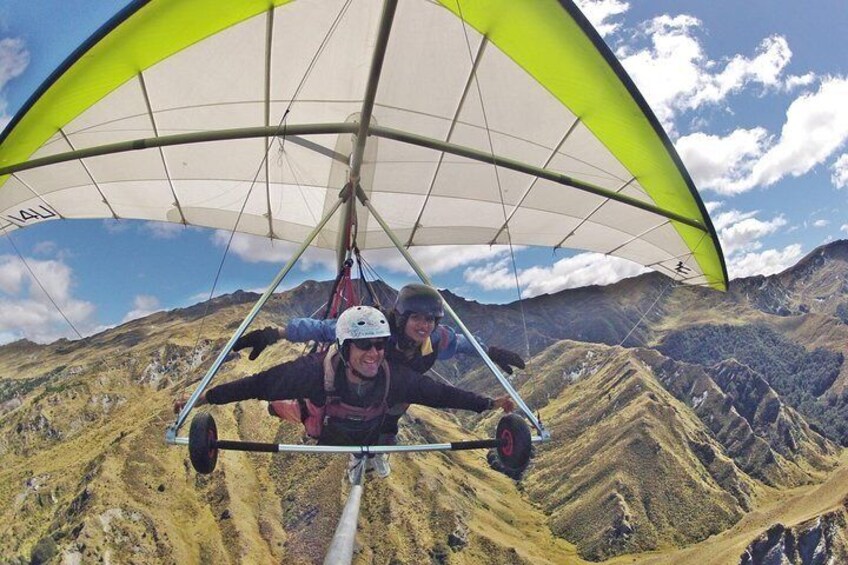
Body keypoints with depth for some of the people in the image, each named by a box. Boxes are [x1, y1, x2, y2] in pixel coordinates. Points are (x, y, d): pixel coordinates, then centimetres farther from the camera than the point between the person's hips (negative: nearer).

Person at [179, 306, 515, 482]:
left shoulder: (395, 376, -33)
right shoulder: (317, 371, -40)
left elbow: (440, 393, -19)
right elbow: (259, 384, -32)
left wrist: (489, 404, -16)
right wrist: (204, 398, -32)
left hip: (367, 442, 2)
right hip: (321, 445, -2)